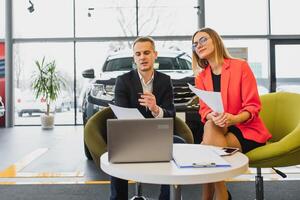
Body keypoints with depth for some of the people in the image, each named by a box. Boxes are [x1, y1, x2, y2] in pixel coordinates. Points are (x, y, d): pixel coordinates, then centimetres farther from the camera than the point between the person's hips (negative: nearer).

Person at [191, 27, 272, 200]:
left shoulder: (240, 66, -5)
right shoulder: (201, 77, 9)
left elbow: (253, 106, -9)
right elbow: (204, 110, 2)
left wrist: (233, 119, -28)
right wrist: (213, 117, -22)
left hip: (247, 130, -3)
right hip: (218, 130, 4)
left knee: (211, 129, -29)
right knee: (210, 126, -30)